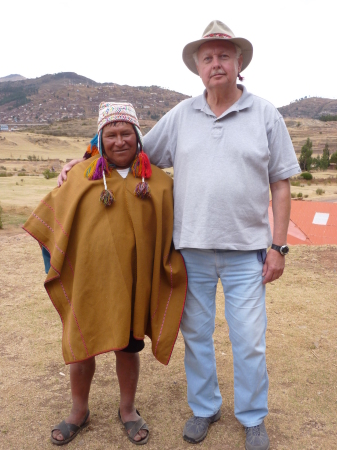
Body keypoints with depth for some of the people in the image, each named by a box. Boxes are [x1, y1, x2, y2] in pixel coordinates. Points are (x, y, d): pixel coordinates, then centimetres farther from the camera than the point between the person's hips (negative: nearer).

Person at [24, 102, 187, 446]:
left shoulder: (158, 182, 0)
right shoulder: (82, 176, -1)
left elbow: (171, 233, 6)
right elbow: (52, 218, 10)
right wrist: (57, 262, 9)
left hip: (131, 283, 0)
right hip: (87, 279, 1)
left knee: (127, 347, 14)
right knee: (82, 346, 14)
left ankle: (127, 410, 39)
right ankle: (79, 411, 39)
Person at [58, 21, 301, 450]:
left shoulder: (266, 114, 2)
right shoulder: (180, 115, 5)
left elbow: (281, 185, 2)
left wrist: (278, 246, -3)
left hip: (246, 252, -1)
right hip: (192, 249, 2)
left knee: (249, 342, 7)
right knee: (195, 335, 13)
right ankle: (204, 408, 37)